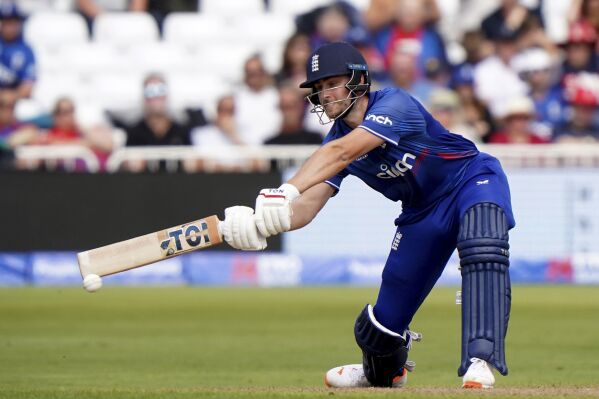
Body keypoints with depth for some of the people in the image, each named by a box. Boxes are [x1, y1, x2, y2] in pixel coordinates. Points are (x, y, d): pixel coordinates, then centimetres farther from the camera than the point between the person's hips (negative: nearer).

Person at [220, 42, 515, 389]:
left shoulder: (393, 105, -28)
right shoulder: (337, 136, -7)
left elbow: (342, 152, -44)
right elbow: (309, 204, -18)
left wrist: (288, 191, -57)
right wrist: (261, 224, -38)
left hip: (472, 182, -6)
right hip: (422, 211, 6)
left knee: (482, 251, -39)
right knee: (388, 315, 4)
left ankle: (481, 359, -43)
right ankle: (383, 372, 39)